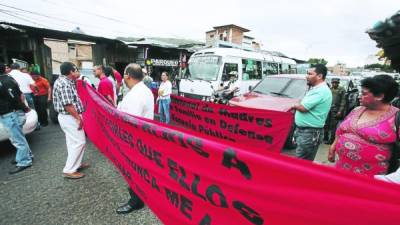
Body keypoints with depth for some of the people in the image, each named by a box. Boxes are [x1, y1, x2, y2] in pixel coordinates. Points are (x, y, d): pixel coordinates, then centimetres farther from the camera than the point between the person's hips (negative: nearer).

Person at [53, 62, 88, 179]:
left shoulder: (64, 81, 10)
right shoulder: (64, 84, -22)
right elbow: (68, 105, -26)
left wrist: (76, 77, 17)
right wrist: (78, 118, -20)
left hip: (68, 117, 11)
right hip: (69, 117, -11)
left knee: (73, 142, 19)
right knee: (79, 142, -5)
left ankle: (76, 164, 32)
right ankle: (69, 170, 3)